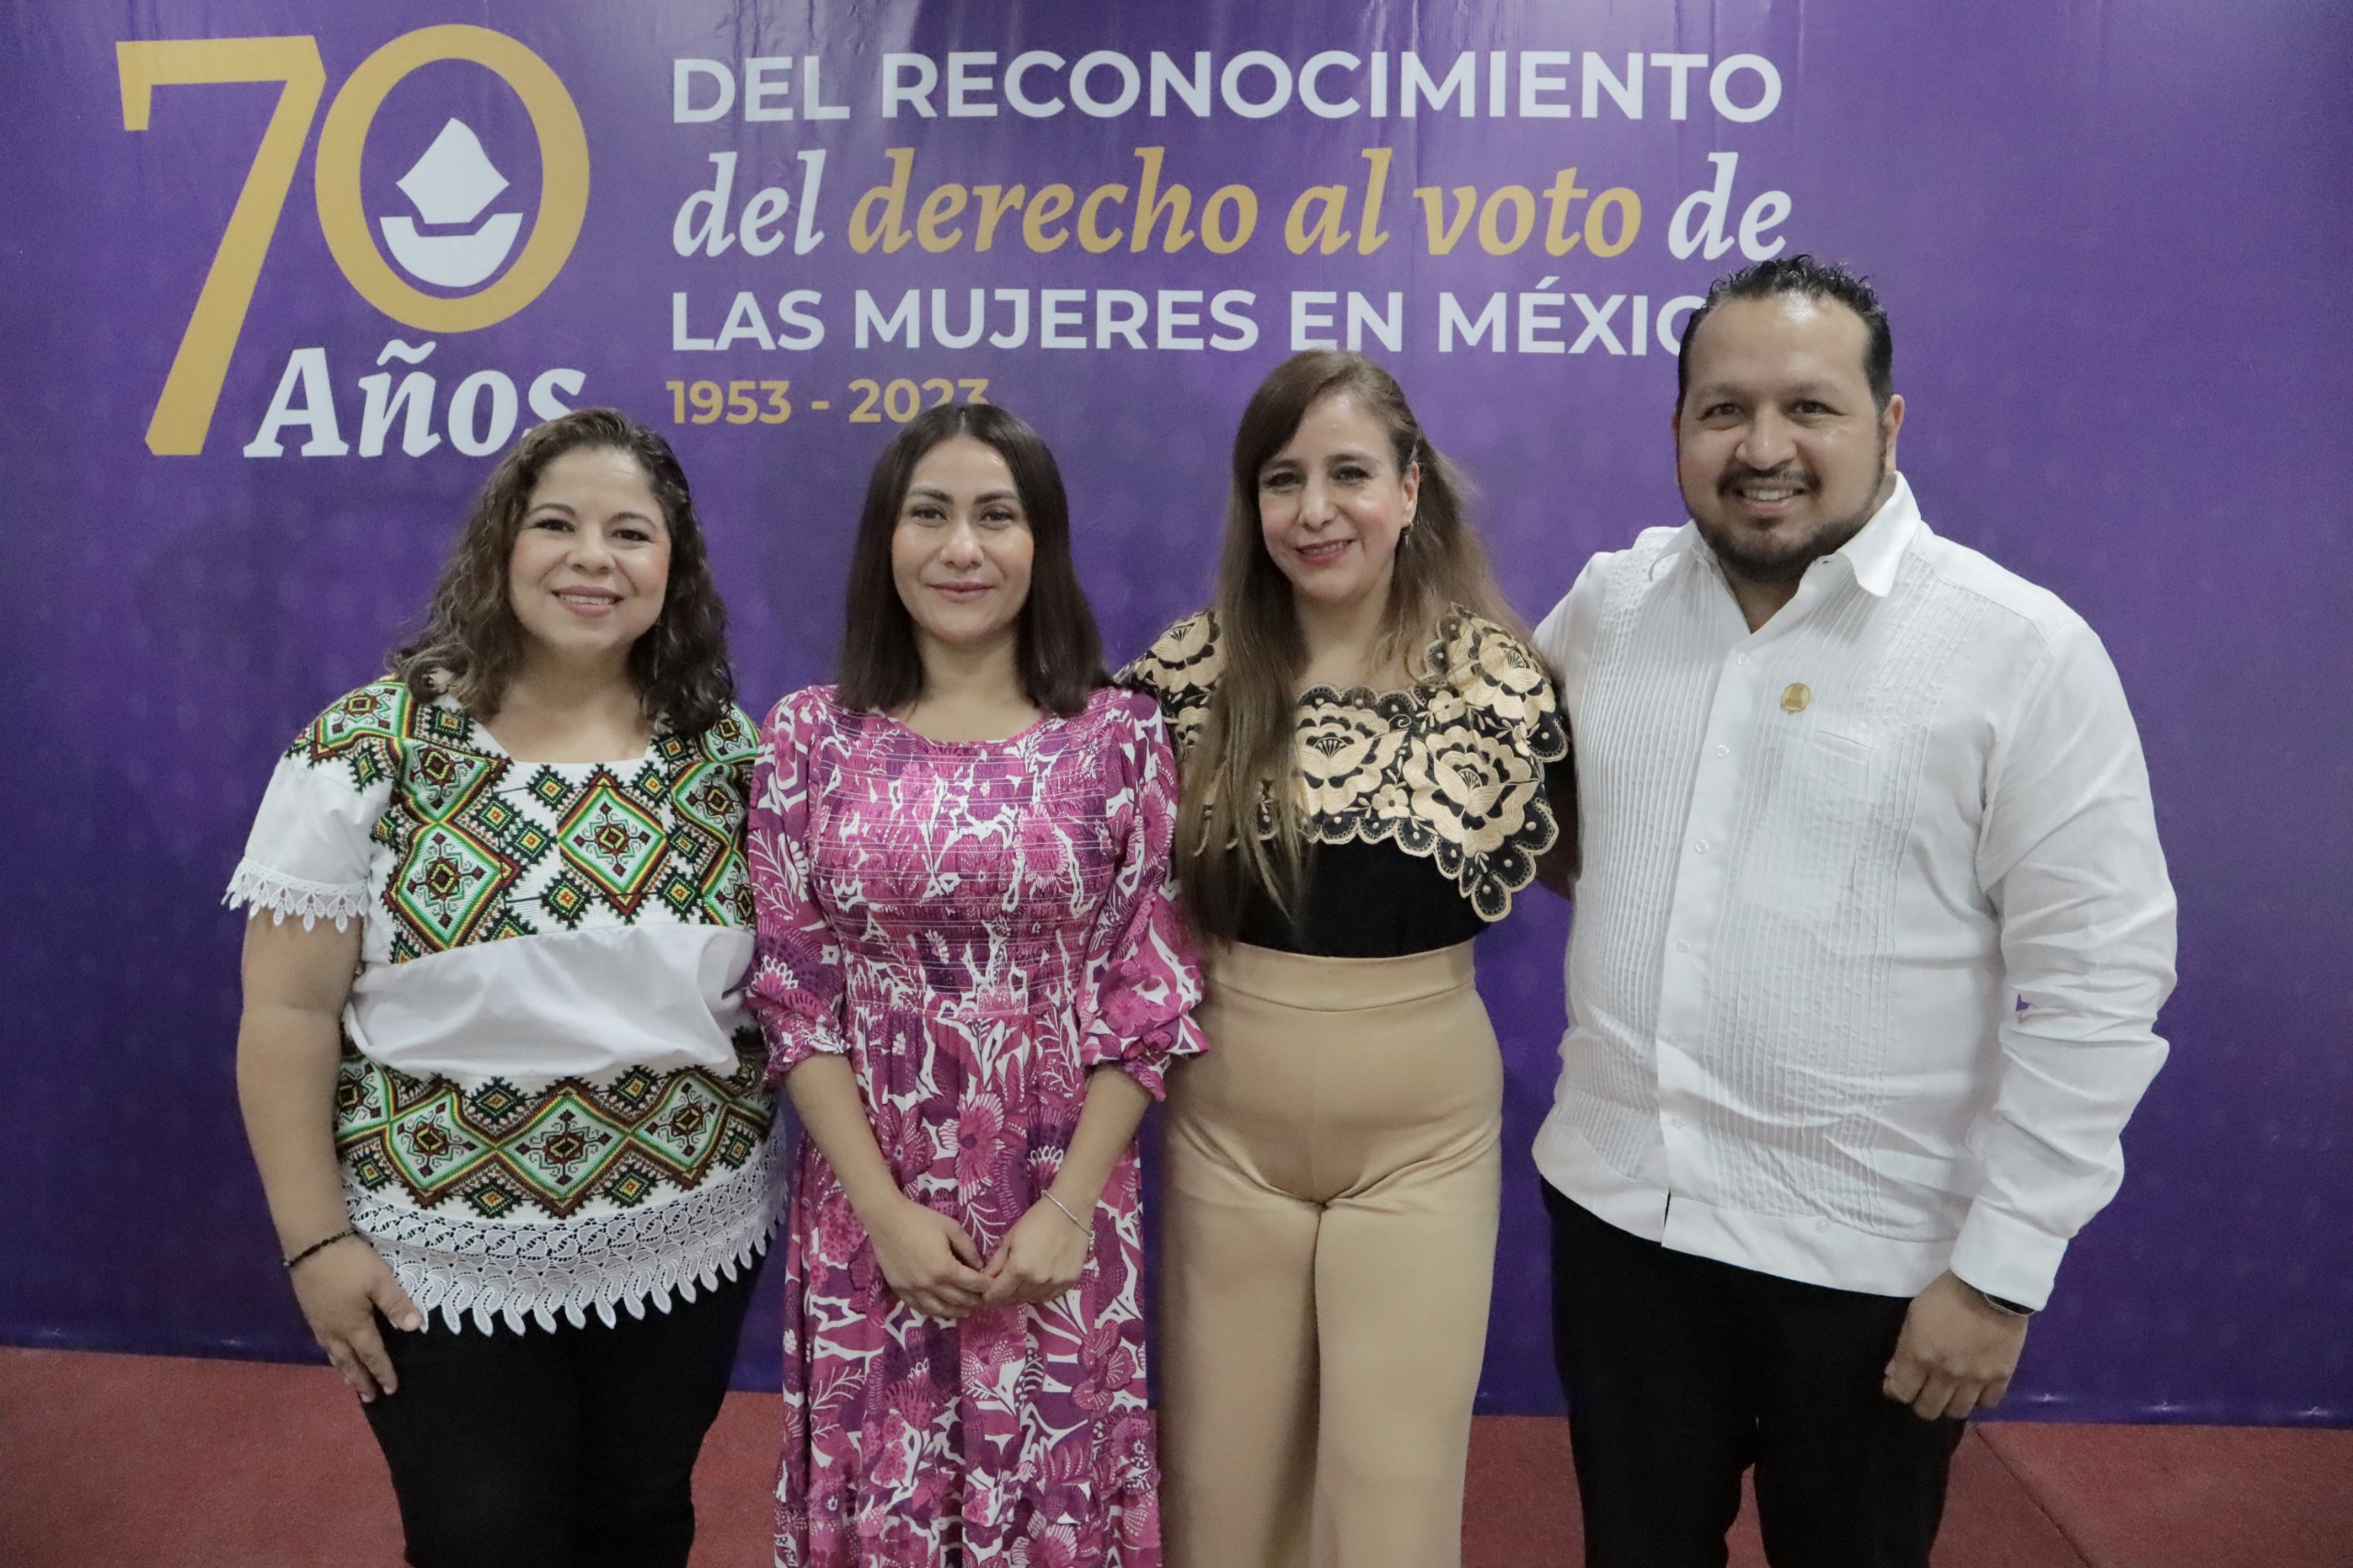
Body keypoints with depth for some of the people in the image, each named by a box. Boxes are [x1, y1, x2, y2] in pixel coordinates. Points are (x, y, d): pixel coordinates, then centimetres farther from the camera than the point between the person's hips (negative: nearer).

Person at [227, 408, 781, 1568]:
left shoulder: (731, 754, -3)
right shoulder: (370, 745, -12)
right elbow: (289, 1011, -9)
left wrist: (788, 1154, 2)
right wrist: (315, 1238, -9)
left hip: (685, 1243, 3)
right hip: (445, 1258, -2)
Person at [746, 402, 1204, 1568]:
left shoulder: (1120, 738, -4)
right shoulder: (811, 737, -2)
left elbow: (1151, 998, -3)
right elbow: (793, 997, -2)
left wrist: (1067, 1204, -9)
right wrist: (886, 1210, -8)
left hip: (1062, 1212, 0)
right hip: (868, 1213, 1)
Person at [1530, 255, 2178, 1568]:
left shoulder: (2024, 650, -12)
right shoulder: (1608, 601, 0)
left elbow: (2095, 983, -12)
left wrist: (2001, 1268, -12)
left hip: (1874, 1257, -3)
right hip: (1618, 1210, 4)